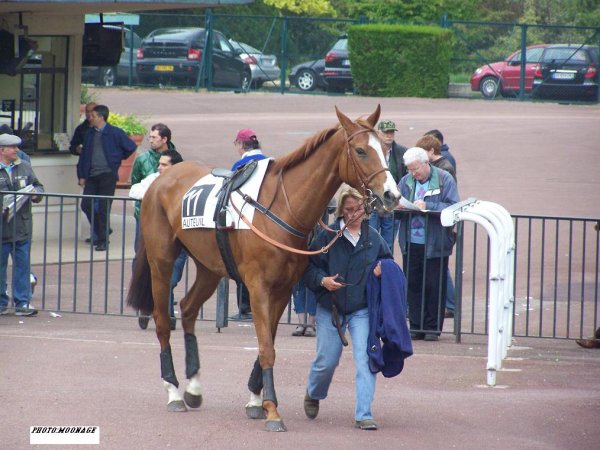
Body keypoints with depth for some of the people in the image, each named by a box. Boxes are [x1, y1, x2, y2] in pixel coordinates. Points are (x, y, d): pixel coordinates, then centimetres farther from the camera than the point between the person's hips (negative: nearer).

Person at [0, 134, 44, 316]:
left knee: (22, 265, 4)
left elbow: (38, 186, 18)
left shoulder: (25, 167, 9)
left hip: (22, 227, 3)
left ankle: (22, 303, 8)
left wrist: (36, 193, -5)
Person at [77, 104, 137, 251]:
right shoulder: (90, 135, 12)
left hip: (107, 175, -6)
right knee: (86, 204, -1)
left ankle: (103, 240, 1)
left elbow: (131, 147, 1)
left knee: (104, 208, -7)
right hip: (92, 176, 6)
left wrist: (117, 159, 6)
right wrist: (81, 175, 10)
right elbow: (84, 155, 15)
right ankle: (101, 232, 18)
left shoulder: (115, 133, -4)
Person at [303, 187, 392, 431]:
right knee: (326, 361, 8)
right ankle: (313, 394, 41)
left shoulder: (373, 237, 2)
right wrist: (322, 280, -20)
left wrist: (382, 270, -5)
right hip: (330, 308, -1)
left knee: (365, 360, -11)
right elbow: (310, 267, -1)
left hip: (362, 310, 1)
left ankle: (364, 415, -8)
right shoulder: (327, 235, -5)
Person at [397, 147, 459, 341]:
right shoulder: (406, 181, 9)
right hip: (411, 244, 4)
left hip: (435, 245, -4)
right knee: (413, 285, 5)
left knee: (434, 287, 1)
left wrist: (428, 206, -22)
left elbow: (453, 208, -13)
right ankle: (416, 326, 12)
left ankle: (433, 327, 9)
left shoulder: (444, 179, -4)